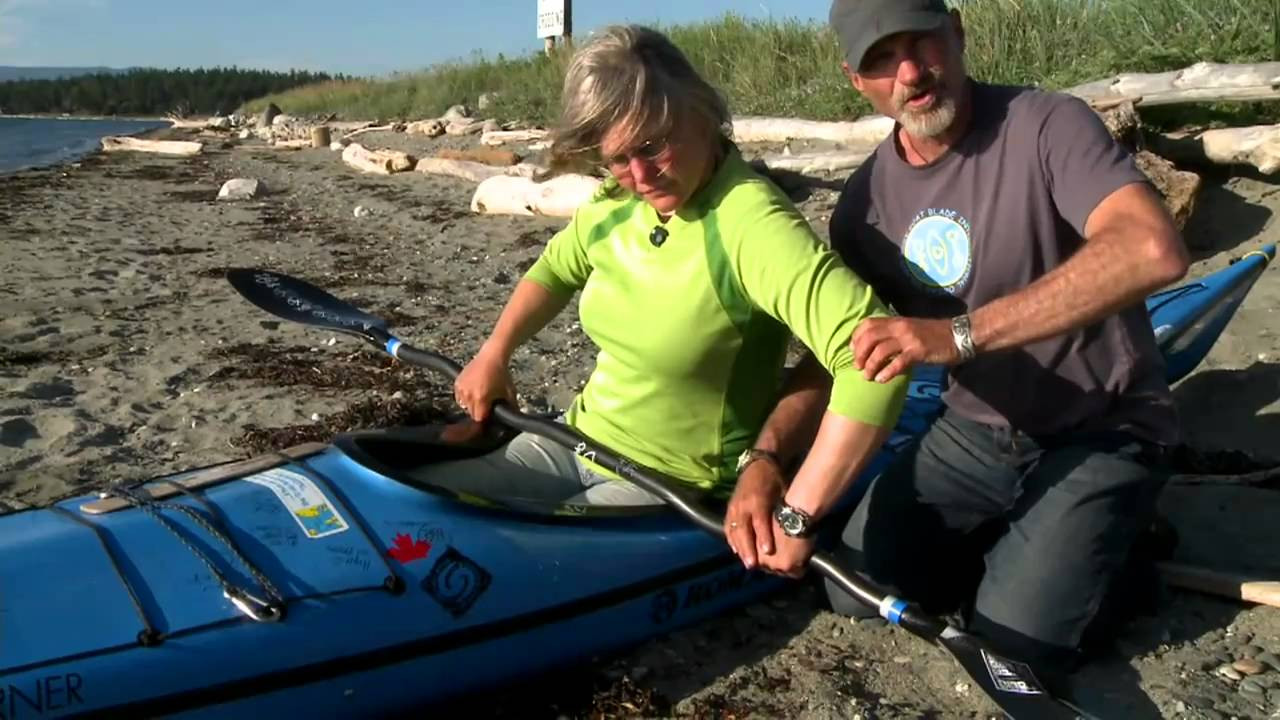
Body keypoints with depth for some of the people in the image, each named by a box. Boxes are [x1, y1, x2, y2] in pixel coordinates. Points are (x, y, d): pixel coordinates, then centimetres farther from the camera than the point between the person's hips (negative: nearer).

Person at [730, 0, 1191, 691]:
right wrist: (764, 458, -20)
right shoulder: (866, 201, -4)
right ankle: (1009, 539, 21)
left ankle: (1103, 538, 13)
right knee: (858, 593, -2)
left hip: (1098, 434, -5)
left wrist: (960, 334, -43)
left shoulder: (1047, 126, -20)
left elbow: (1153, 250, -37)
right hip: (973, 433, 5)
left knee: (1010, 646, -16)